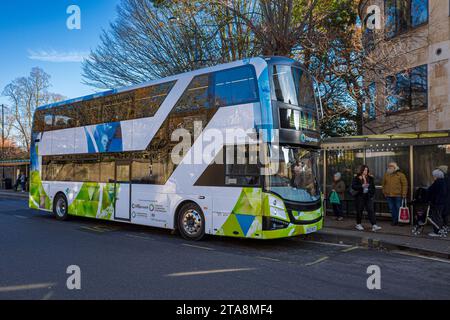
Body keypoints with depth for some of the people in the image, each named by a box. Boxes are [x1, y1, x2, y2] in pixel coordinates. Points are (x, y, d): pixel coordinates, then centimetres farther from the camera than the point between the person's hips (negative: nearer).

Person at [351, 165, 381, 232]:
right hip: (359, 197, -3)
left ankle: (374, 225, -10)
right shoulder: (356, 178, -2)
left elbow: (373, 187, 15)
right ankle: (358, 224, 20)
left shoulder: (370, 178, 10)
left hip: (368, 197, 3)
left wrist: (372, 195, 4)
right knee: (359, 211, 6)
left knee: (371, 210, -6)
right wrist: (362, 186, -20)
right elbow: (353, 186, -10)